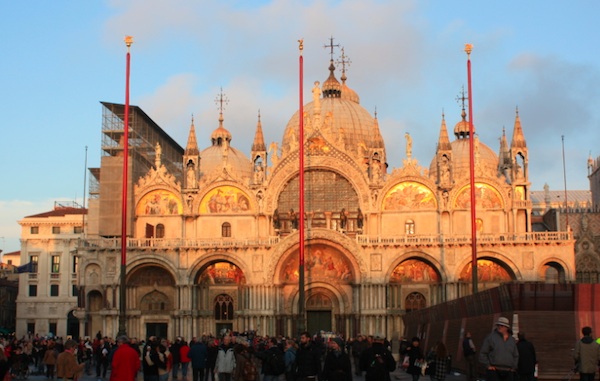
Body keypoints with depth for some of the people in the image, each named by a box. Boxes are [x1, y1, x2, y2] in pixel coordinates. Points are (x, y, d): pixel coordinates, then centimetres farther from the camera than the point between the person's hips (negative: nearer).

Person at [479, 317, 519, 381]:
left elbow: (516, 356, 25)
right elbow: (482, 353, 2)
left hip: (508, 373, 4)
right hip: (494, 372, -4)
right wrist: (488, 365, -5)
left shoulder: (512, 340, 15)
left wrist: (513, 367, 13)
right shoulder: (490, 337, 2)